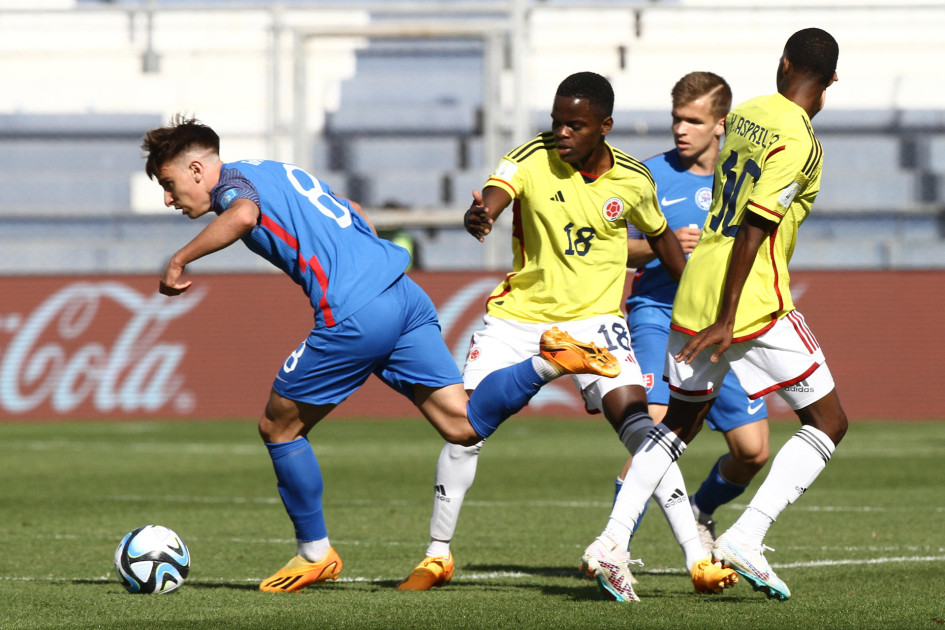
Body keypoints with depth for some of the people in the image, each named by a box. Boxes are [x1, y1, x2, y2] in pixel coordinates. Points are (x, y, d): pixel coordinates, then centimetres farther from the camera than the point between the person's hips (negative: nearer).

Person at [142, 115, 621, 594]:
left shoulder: (232, 180, 3)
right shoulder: (280, 172, 29)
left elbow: (244, 214, -22)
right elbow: (352, 215, 39)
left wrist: (179, 261, -13)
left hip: (354, 315, -8)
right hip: (405, 297, 8)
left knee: (279, 428, 11)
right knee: (462, 425, -2)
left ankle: (315, 554, 18)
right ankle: (550, 361, -21)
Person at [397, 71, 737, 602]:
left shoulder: (633, 180, -7)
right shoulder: (533, 159, -14)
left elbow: (660, 237, 13)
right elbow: (490, 201, -33)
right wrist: (477, 218, -57)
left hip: (594, 318, -1)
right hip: (519, 314, 1)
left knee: (638, 425, -20)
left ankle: (698, 559, -18)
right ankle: (437, 557, 17)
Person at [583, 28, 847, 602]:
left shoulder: (742, 117, 9)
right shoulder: (799, 143, -13)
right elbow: (752, 230, -19)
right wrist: (727, 322, -19)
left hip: (694, 290, 7)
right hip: (754, 300, -7)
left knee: (680, 422, 21)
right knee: (828, 423, 4)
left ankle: (613, 538, 9)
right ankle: (746, 537, -9)